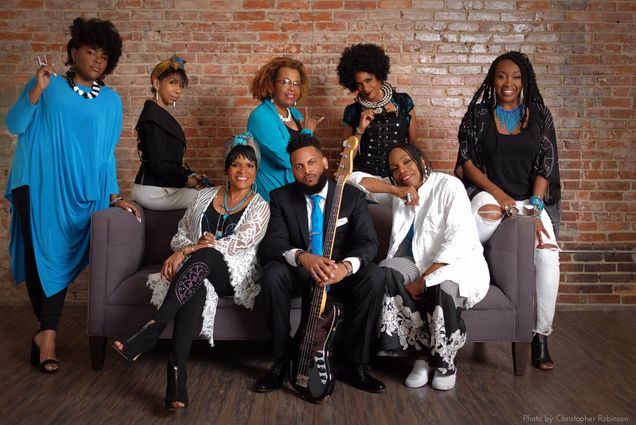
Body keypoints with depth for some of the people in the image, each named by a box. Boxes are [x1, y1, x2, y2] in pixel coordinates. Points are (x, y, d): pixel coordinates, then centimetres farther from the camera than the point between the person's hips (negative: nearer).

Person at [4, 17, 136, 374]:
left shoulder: (111, 101, 11)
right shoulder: (48, 85, 5)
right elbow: (15, 125, -2)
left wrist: (114, 195, 7)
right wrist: (37, 90, -15)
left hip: (79, 191, 2)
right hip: (37, 185, -1)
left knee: (61, 260, -1)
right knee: (40, 256, -3)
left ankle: (47, 335, 4)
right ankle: (48, 332, 10)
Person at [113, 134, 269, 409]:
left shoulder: (259, 207, 5)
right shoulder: (205, 196, 17)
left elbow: (239, 244, -10)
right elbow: (181, 234, 17)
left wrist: (188, 251, -16)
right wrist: (181, 252, -10)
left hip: (232, 275, -2)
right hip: (195, 270, 3)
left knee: (204, 256, -38)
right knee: (196, 290, -37)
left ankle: (151, 331, -43)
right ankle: (176, 369, -46)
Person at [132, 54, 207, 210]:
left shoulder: (160, 114, 16)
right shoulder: (153, 117, -14)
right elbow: (159, 164, -20)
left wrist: (189, 175, 4)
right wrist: (186, 180, -7)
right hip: (154, 192, -10)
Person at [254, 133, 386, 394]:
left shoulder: (352, 196, -3)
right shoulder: (281, 197, -2)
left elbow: (368, 242, -11)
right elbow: (273, 242, -14)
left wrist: (346, 266, -35)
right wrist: (302, 257, -38)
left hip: (340, 272, 0)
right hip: (298, 273, 0)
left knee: (374, 278, -29)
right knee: (272, 274, -31)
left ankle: (355, 364, -15)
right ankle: (281, 362, -17)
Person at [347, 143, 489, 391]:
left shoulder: (449, 186, -6)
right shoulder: (396, 194, 12)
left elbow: (459, 239, -17)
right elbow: (355, 179, 3)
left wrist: (424, 279, -24)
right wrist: (396, 190, -10)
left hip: (459, 264, -4)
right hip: (419, 263, 4)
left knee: (442, 286, -38)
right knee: (389, 271, -28)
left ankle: (445, 363, -12)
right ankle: (425, 355, -19)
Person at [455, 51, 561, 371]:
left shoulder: (539, 115, 10)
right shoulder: (479, 113, 6)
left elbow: (545, 166, 4)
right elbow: (466, 161, 1)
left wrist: (534, 207, -10)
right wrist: (498, 193, -12)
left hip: (530, 199, 1)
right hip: (487, 194, -1)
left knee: (548, 255, -25)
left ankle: (541, 336, -13)